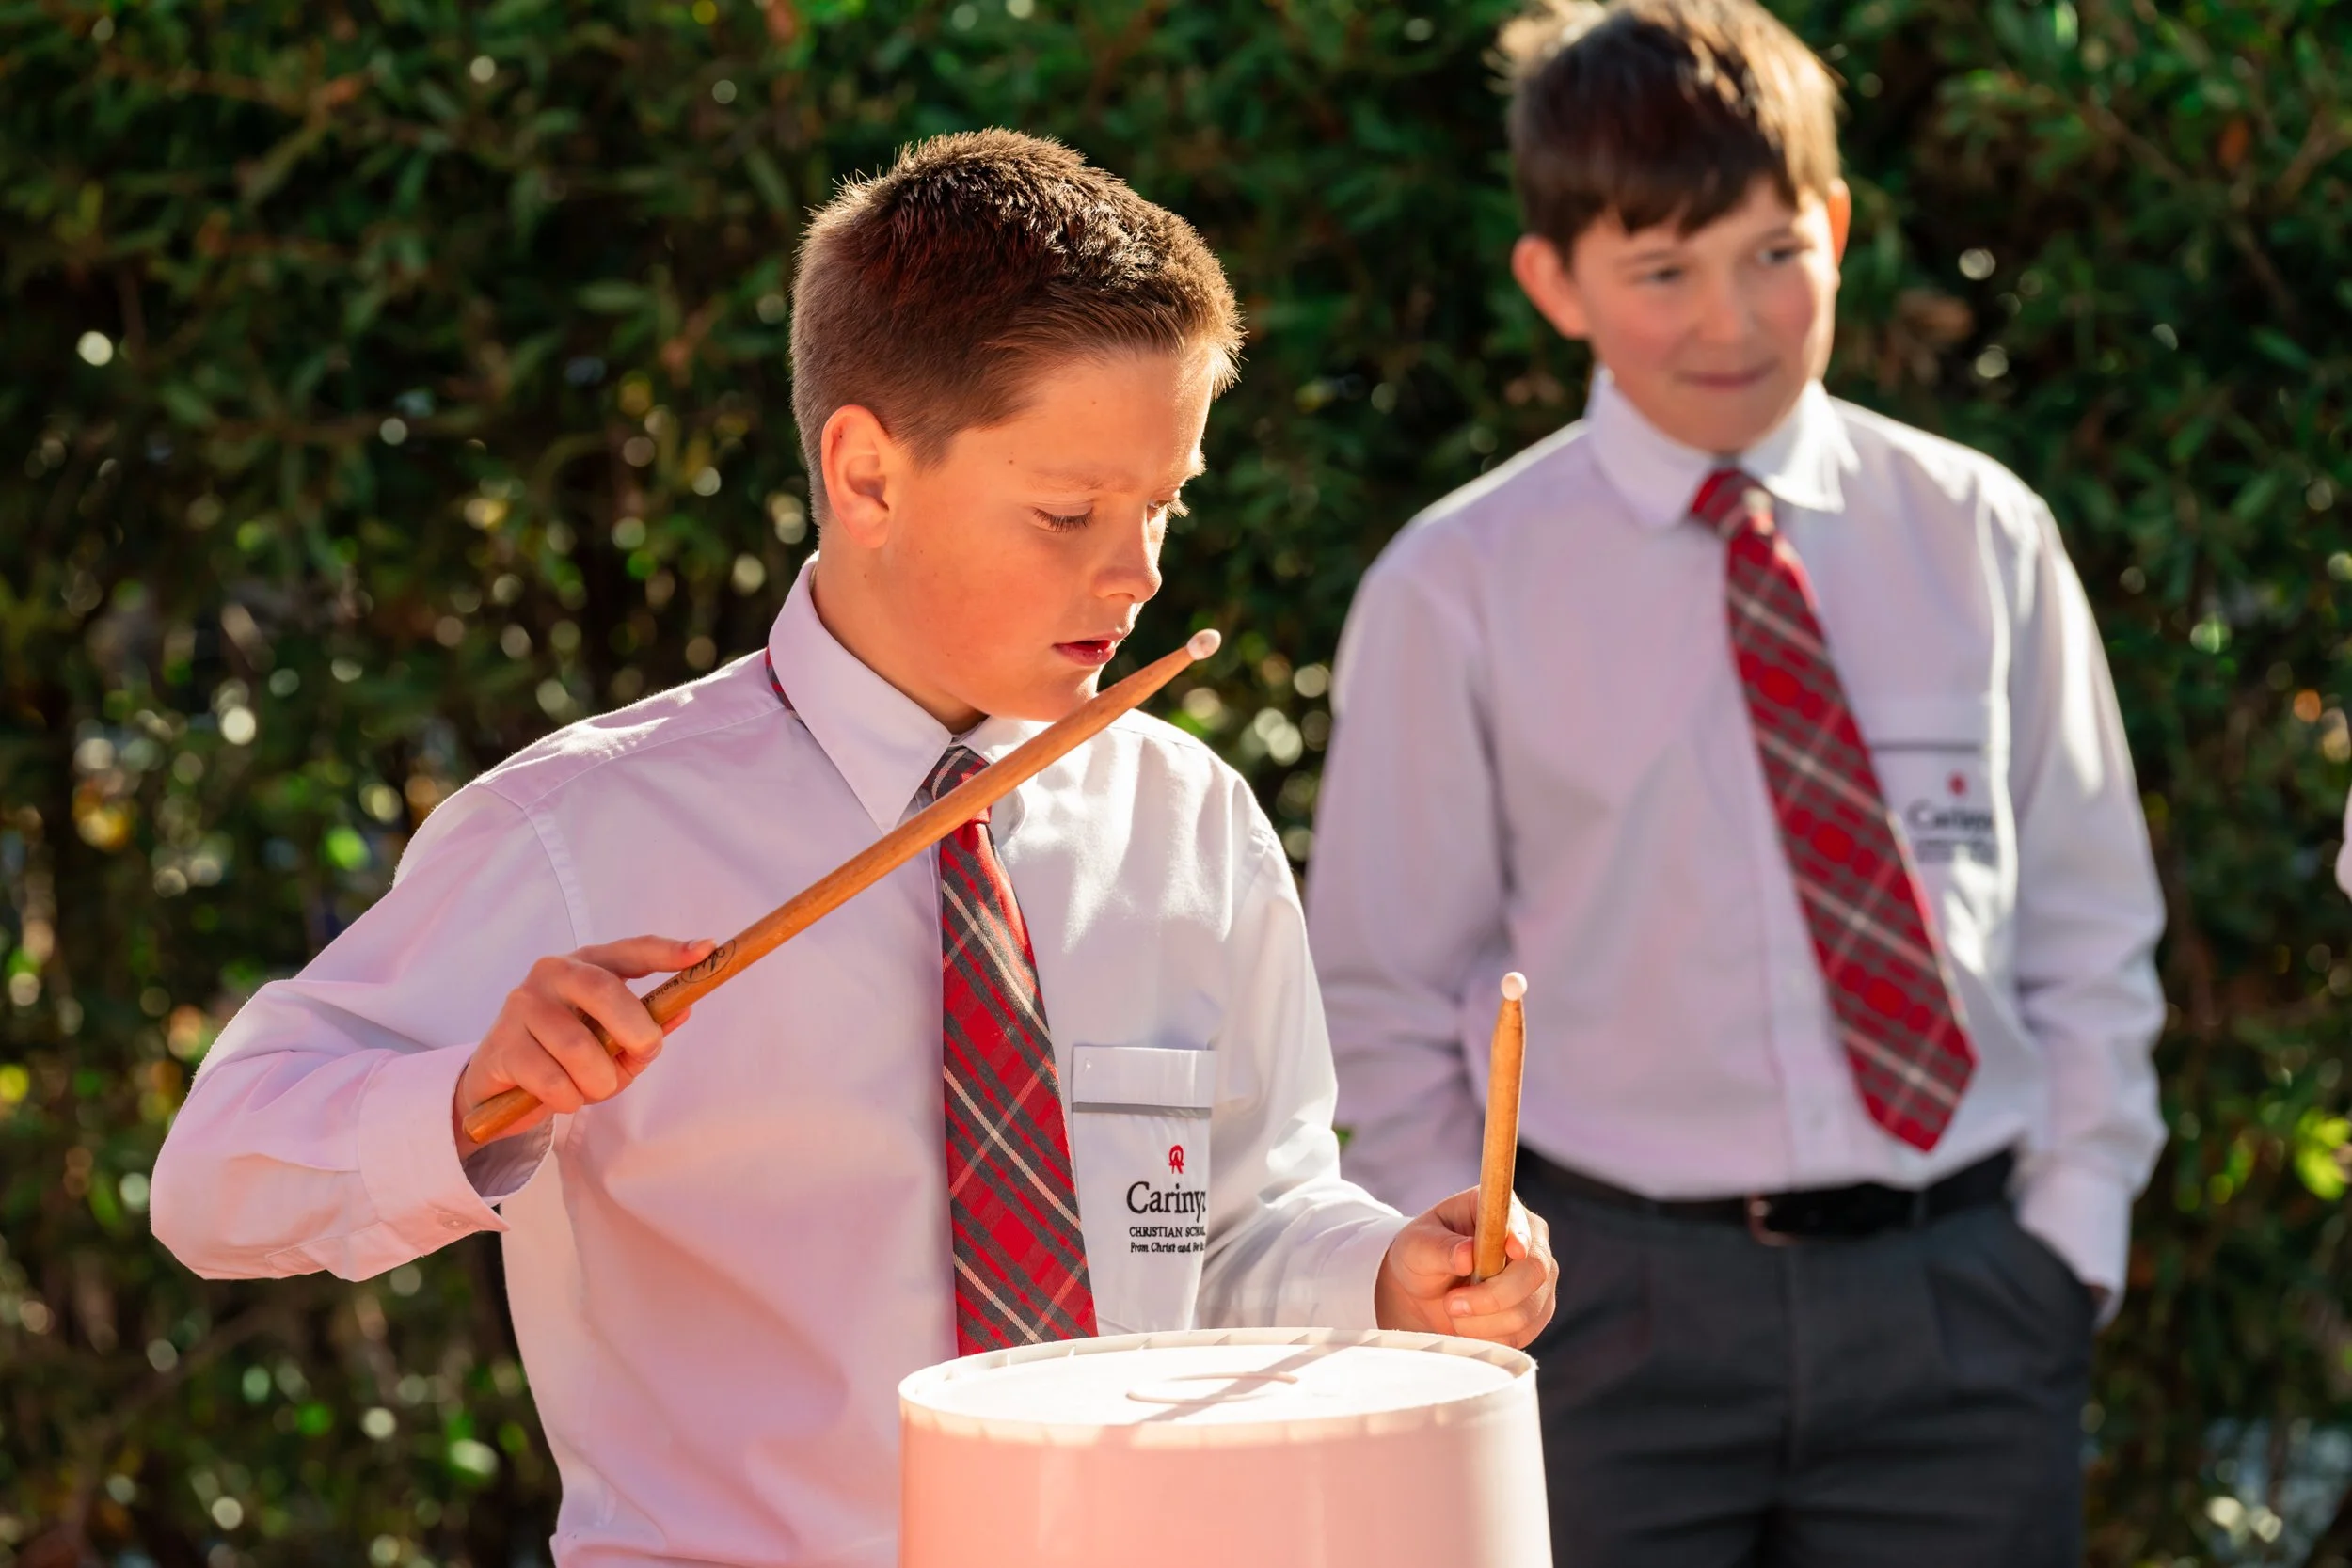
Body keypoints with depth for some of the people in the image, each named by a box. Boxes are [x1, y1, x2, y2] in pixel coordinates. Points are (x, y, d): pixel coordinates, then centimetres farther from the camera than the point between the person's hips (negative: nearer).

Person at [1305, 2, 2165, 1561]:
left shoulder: (1980, 539, 5)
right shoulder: (1455, 594, -1)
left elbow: (2091, 928, 11)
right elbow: (1389, 996, 4)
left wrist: (2071, 1236, 3)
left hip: (1962, 1305, 2)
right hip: (1619, 1308, -1)